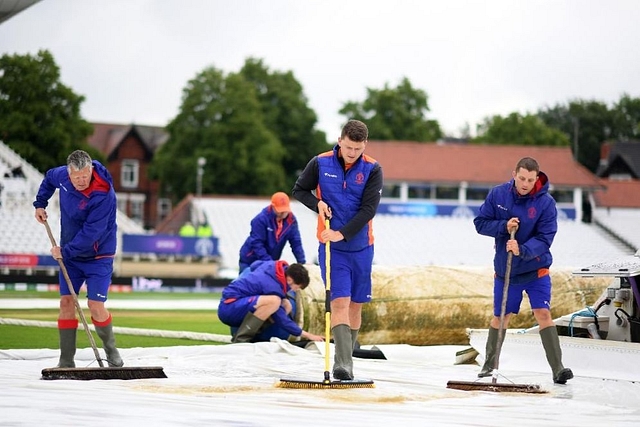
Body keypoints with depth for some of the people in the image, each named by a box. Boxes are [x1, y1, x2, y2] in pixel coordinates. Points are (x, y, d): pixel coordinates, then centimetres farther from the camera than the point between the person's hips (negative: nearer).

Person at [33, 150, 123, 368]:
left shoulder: (103, 195, -28)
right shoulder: (61, 175, -8)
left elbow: (90, 233, -28)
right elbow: (49, 178, 19)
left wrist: (64, 252, -22)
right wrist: (40, 203, 11)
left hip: (98, 256, -5)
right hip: (70, 254, 6)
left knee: (96, 305, -13)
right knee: (66, 301, -2)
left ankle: (111, 351, 13)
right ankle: (66, 361, 2)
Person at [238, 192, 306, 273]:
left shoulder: (291, 220, -7)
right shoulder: (261, 219, -23)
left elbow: (296, 243, -3)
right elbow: (257, 243, -25)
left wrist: (302, 262, -14)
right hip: (250, 260, -4)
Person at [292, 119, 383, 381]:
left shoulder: (373, 170, -6)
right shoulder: (320, 163, -4)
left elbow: (368, 209, -13)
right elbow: (299, 190, 10)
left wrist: (342, 233, -22)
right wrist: (317, 204, -9)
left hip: (361, 247, 2)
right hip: (331, 248, -1)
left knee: (356, 305, 8)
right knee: (339, 302, -13)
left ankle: (345, 361, 23)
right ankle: (342, 363, -21)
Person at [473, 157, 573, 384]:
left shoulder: (546, 203, -15)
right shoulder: (497, 194, -8)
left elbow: (544, 239, -18)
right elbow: (480, 223, -4)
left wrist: (522, 250, -35)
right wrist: (503, 226, -21)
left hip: (536, 269, -2)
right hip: (505, 270, 2)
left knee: (543, 314, -14)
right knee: (500, 317, 12)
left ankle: (558, 369, -14)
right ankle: (489, 364, 30)